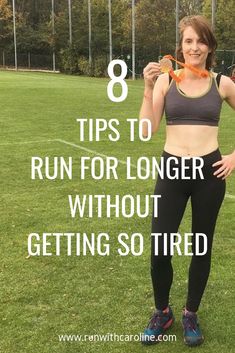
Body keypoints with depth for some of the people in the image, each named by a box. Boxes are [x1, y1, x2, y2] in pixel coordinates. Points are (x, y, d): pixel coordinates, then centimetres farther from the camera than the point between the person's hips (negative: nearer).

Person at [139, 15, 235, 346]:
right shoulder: (166, 80, 0)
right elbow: (147, 129, -8)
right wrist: (149, 88, -16)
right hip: (172, 170, 0)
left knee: (201, 247, 12)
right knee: (159, 251, -1)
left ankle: (191, 314, 33)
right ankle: (162, 312, 26)